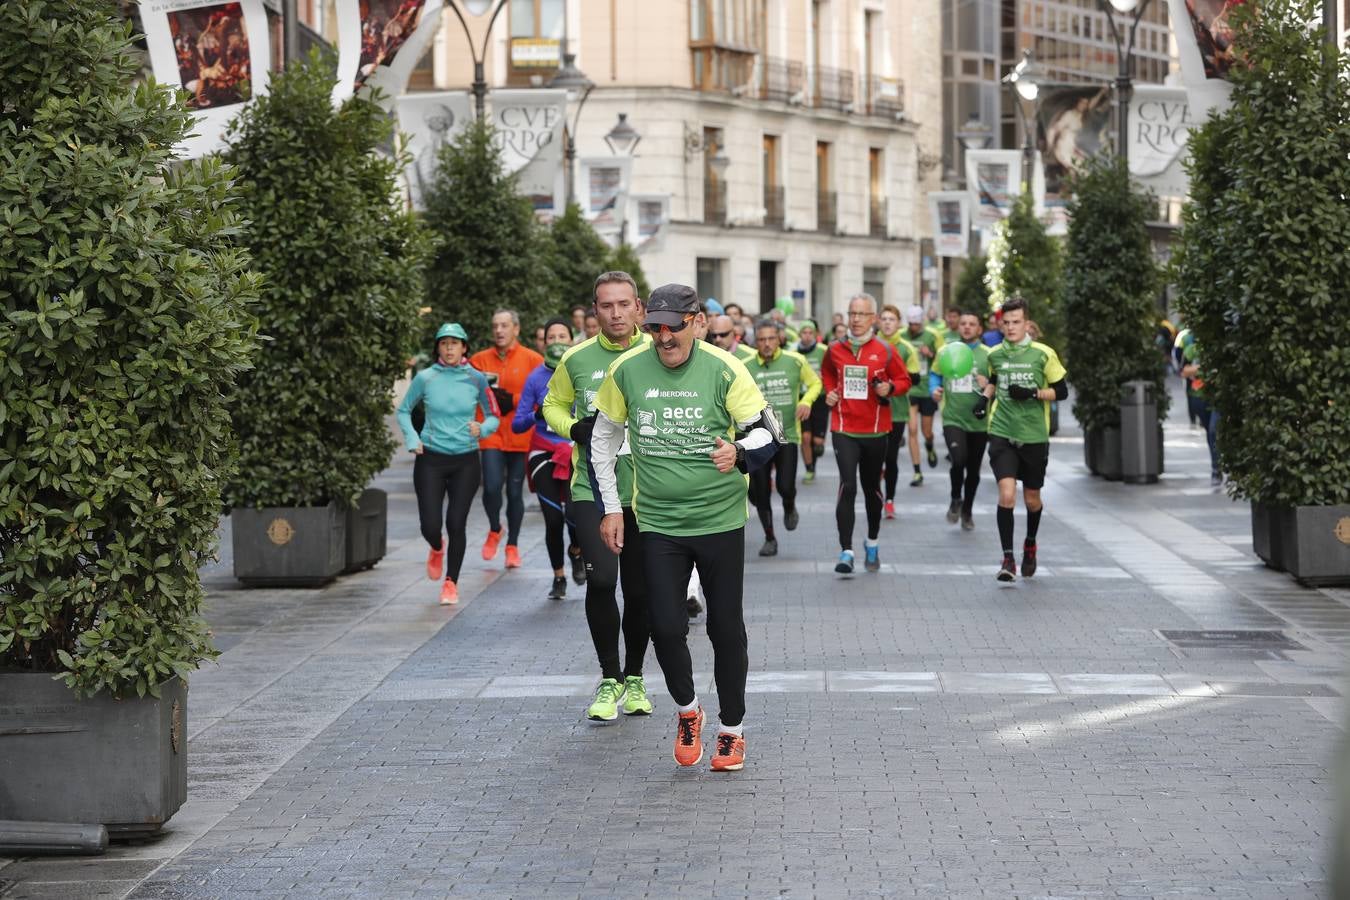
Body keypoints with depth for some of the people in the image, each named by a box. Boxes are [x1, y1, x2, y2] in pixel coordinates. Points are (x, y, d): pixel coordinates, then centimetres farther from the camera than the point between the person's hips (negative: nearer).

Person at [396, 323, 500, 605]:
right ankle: (437, 549, 33)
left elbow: (494, 416, 9)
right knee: (430, 525, -5)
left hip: (466, 461, 0)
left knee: (456, 523, -4)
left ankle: (451, 582, 14)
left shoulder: (476, 379, 0)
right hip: (431, 460, 0)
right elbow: (403, 411, 10)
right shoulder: (425, 378, -1)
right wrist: (412, 439, -4)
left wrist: (482, 428, -12)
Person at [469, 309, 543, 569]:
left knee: (515, 492, 6)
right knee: (492, 487, -13)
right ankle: (494, 530, 16)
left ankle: (512, 545, 22)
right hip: (491, 434, 1)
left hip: (520, 437, -1)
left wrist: (513, 400, -12)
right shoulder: (480, 360, 7)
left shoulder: (533, 360, 1)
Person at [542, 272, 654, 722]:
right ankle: (609, 678, 1)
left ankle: (634, 678, 31)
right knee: (601, 579, -18)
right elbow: (553, 405, 16)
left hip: (644, 493, 1)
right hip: (591, 488, -1)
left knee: (639, 591, 8)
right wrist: (576, 429, -4)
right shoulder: (577, 358, 0)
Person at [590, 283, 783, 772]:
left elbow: (767, 432, -3)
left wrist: (739, 454, -25)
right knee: (666, 628, -5)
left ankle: (732, 730, 22)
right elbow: (604, 436, 11)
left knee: (726, 629, 5)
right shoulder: (626, 370, -3)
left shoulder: (724, 369, -10)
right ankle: (687, 711, 23)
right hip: (657, 523, 1)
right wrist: (611, 507, 8)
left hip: (720, 519, -1)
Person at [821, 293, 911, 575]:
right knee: (847, 486, -14)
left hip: (875, 430, 0)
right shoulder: (835, 349, 2)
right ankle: (846, 552, -14)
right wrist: (829, 391, 4)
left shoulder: (884, 350, -4)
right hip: (844, 430, 0)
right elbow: (827, 373, 22)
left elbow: (904, 380, 6)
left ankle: (872, 544, 35)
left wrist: (890, 388, -15)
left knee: (871, 488, 15)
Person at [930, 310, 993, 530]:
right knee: (959, 460, -22)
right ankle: (956, 500, 6)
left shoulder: (987, 355, 0)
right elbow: (934, 375, 17)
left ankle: (967, 510, 33)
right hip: (952, 419, -1)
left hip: (978, 421, 1)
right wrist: (935, 390, -2)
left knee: (973, 469, 11)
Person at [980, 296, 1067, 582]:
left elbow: (1061, 391, 0)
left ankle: (1030, 545, 41)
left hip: (1034, 436, 0)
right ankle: (1008, 559, -10)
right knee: (1007, 494, -17)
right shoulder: (995, 355, 5)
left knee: (1032, 499, 12)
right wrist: (985, 397, 7)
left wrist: (1033, 393, -15)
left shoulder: (1043, 354, -4)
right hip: (1002, 434, 1)